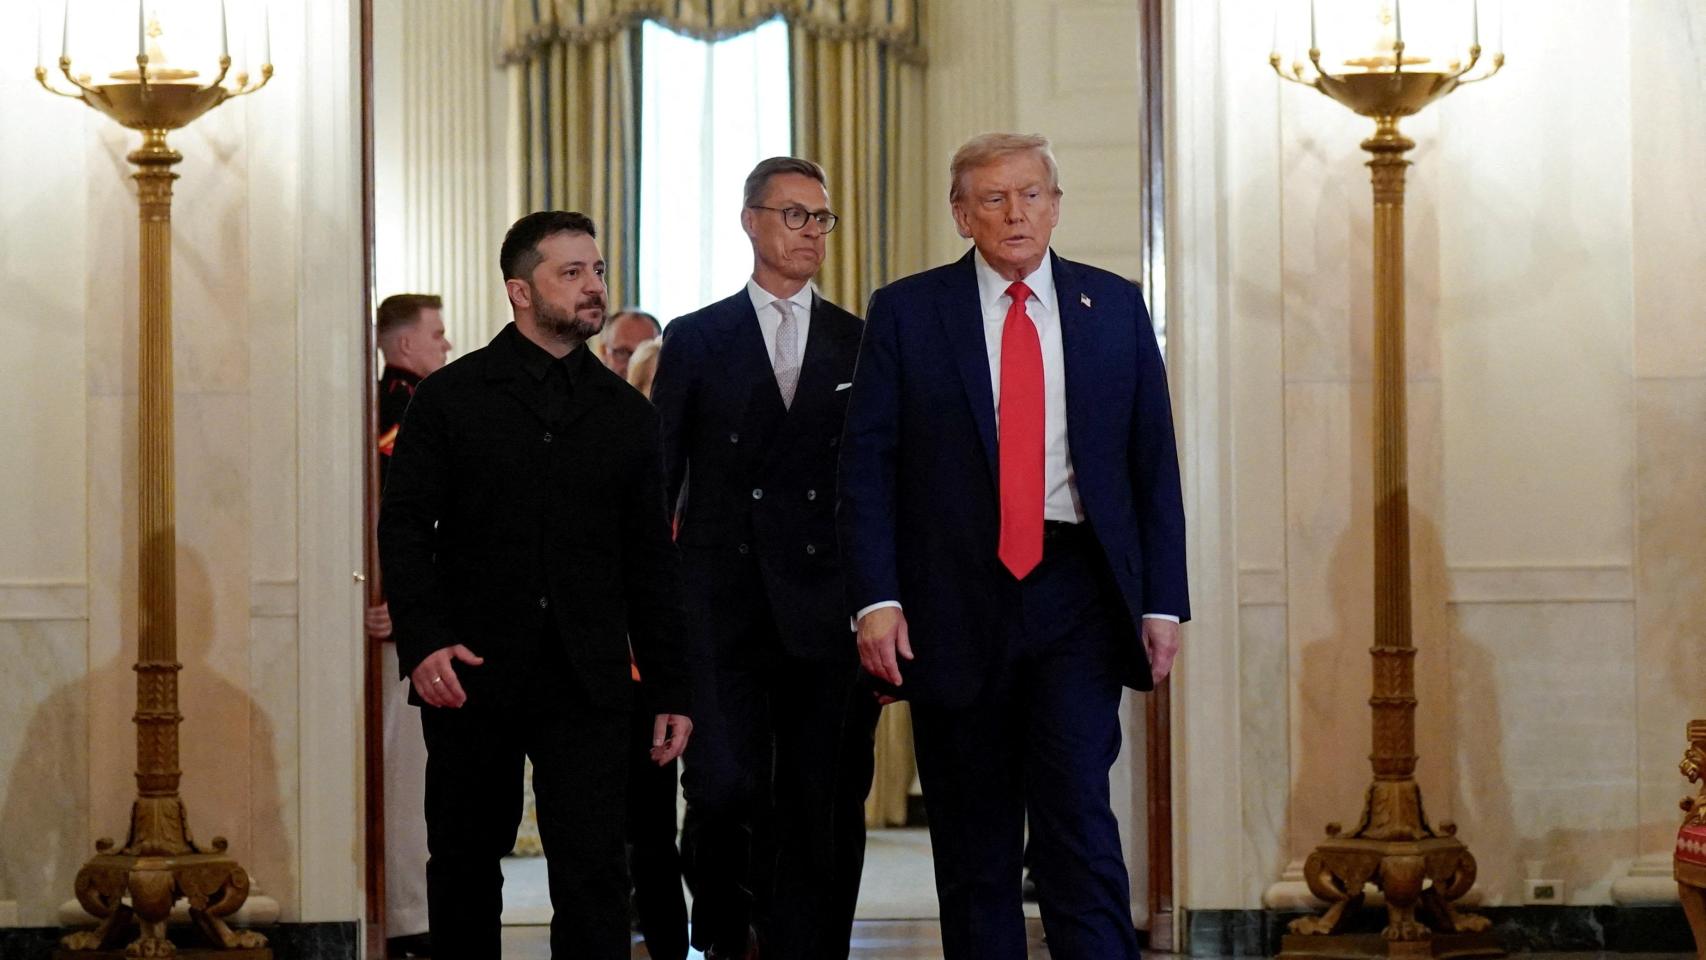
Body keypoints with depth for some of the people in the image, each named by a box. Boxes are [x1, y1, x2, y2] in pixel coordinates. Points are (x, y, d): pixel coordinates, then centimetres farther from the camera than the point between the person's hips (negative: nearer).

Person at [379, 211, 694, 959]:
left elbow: (651, 560, 13)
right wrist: (423, 641, -17)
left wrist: (671, 688, 9)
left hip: (587, 684, 1)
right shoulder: (450, 398, 3)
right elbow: (405, 526, -2)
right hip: (471, 676, -1)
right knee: (464, 868, 9)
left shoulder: (626, 413, 12)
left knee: (594, 873, -8)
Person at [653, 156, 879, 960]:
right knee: (723, 790, -11)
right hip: (723, 612, -2)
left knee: (822, 812, 0)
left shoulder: (861, 346, 12)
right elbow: (655, 483, 7)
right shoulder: (695, 342, 8)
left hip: (829, 614, 2)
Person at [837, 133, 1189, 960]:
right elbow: (866, 465, 1)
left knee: (1077, 810, -12)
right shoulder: (907, 313, 4)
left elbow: (1154, 462, 9)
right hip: (957, 601, 0)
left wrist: (1163, 601, 3)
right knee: (973, 839, 6)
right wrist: (876, 598, -10)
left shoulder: (1114, 308, 9)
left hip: (1077, 591, 0)